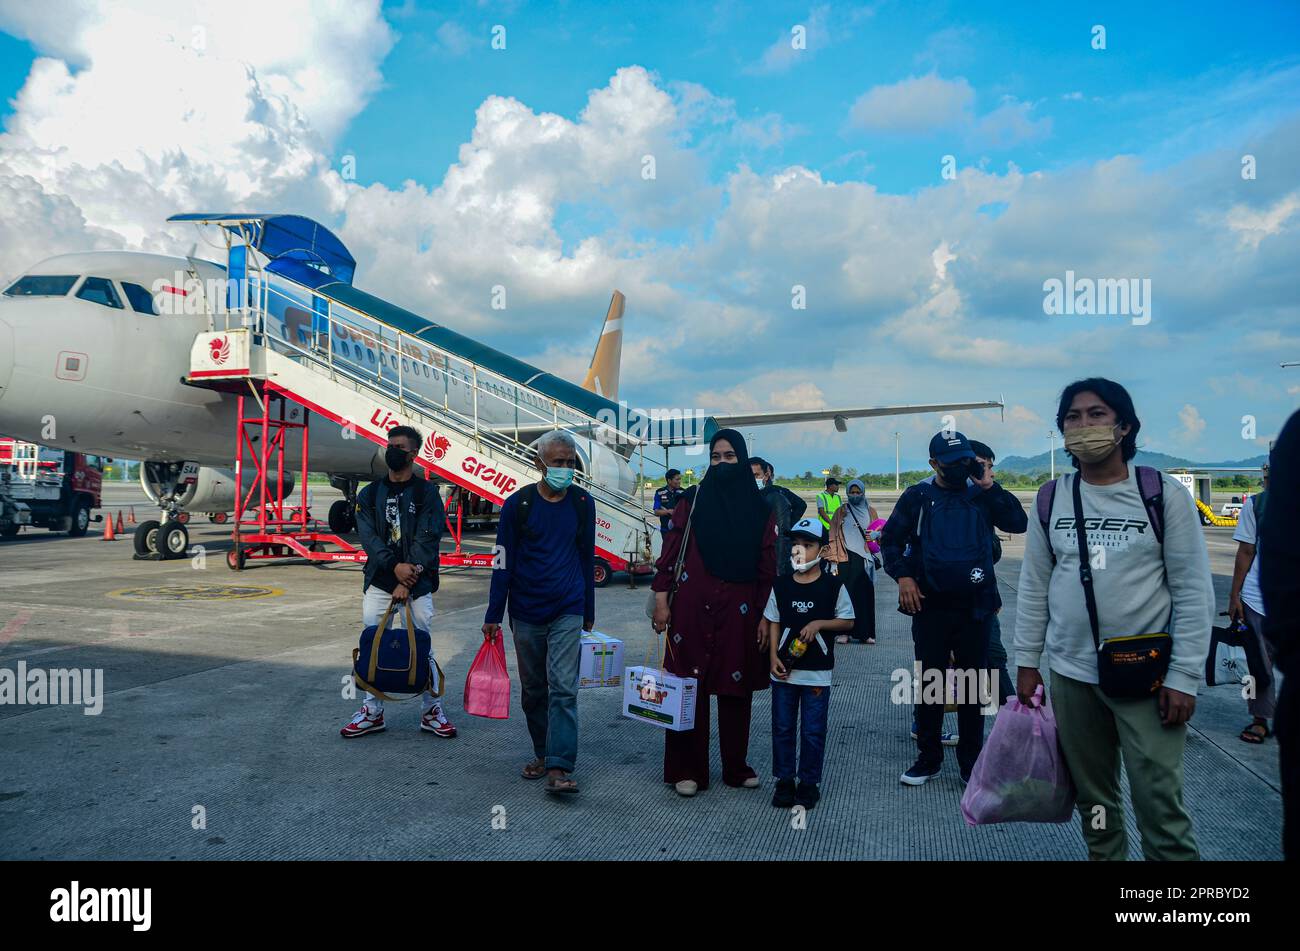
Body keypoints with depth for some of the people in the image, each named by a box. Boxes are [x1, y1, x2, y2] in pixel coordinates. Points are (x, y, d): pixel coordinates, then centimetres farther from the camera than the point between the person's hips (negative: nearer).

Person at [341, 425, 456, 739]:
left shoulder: (427, 494, 0)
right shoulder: (369, 494, 10)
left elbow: (426, 541, -9)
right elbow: (368, 536, -3)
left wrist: (407, 583, -17)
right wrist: (395, 566, -19)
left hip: (417, 585, -3)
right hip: (378, 583, 3)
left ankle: (432, 711, 13)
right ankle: (372, 712, 18)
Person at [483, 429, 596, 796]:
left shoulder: (583, 503, 3)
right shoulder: (518, 504, -4)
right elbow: (503, 563, 0)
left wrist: (588, 611, 14)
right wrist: (493, 615, -1)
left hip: (567, 613, 0)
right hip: (526, 613, 0)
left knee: (563, 688, -10)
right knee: (533, 690, 11)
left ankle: (558, 768, -9)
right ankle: (543, 754, 28)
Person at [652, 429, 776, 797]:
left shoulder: (760, 508, 6)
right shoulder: (694, 498, 2)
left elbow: (767, 567, 6)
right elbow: (670, 549, 1)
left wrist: (765, 616, 2)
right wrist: (661, 600, -5)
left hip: (739, 611, 2)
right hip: (693, 607, -1)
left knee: (736, 688, 9)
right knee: (690, 685, 2)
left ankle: (736, 765, 25)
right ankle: (687, 768, 13)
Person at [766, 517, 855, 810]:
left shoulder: (833, 585, -5)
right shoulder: (781, 585, 2)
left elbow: (847, 621, 1)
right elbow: (774, 623, 7)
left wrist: (818, 623, -14)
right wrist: (774, 657, -3)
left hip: (818, 672, -2)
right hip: (784, 670, 3)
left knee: (813, 731, 5)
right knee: (782, 728, 9)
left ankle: (809, 782, 20)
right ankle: (785, 780, 23)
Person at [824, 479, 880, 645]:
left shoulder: (870, 511, 14)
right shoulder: (841, 512, 10)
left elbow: (880, 530, 14)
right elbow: (833, 536, 6)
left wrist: (874, 534, -10)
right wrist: (833, 560, -3)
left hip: (865, 558, 1)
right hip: (846, 558, -1)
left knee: (865, 593, -1)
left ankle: (865, 633, 3)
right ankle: (843, 632, -4)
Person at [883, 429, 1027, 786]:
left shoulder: (981, 495, 4)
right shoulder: (917, 497, 2)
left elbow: (1018, 523, -8)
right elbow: (890, 539, 6)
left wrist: (990, 486, -11)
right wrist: (902, 575, -6)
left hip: (974, 607, 1)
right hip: (930, 607, 0)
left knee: (972, 686, 9)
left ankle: (971, 762, 21)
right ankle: (928, 758, 22)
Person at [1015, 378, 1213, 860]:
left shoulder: (1165, 494, -5)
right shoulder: (1050, 499, 3)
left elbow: (1194, 591, -6)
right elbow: (1034, 586, 7)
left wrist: (1183, 677, -10)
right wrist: (1026, 661, 5)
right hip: (1071, 675, 3)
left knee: (1159, 801, -1)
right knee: (1093, 798, 14)